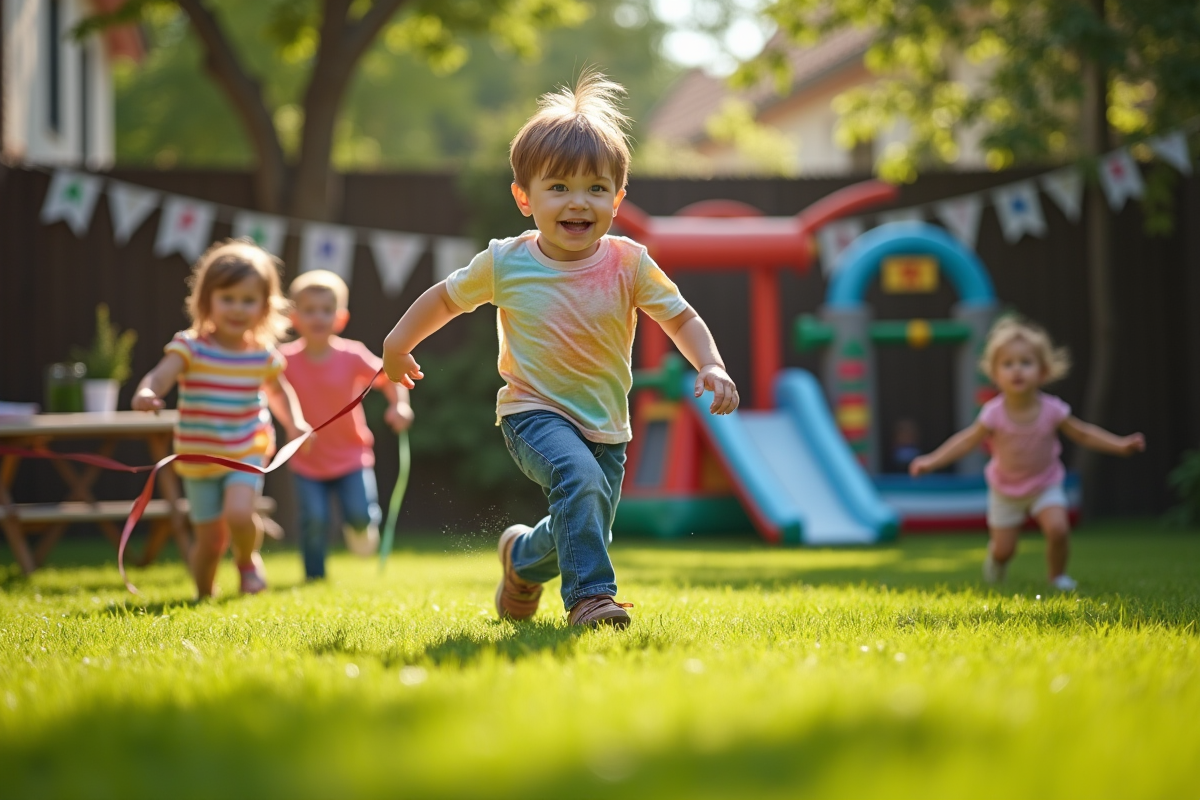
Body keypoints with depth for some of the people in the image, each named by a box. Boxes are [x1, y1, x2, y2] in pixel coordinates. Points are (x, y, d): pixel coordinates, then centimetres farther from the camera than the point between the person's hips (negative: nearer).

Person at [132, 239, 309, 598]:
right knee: (211, 542, 4)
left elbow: (278, 390, 19)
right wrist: (145, 394, -50)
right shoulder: (190, 347, -11)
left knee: (239, 514, -25)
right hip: (199, 459, -1)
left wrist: (295, 422, 4)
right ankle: (203, 593, 36)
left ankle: (247, 559, 10)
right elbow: (160, 376, -28)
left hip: (246, 453, 1)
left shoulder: (263, 354, -2)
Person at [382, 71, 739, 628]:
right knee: (580, 481, -32)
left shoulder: (628, 264, -10)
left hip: (605, 427, 3)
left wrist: (710, 366, -19)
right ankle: (590, 598, -25)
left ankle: (522, 556, 43)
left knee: (582, 534, 10)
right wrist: (398, 345, 15)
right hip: (533, 414, -3)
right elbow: (448, 297, 8)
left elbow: (681, 318, -3)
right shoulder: (505, 263, -10)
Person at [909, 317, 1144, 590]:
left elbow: (1083, 434, -8)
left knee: (1057, 529, -23)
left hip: (1045, 485, 0)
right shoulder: (994, 413, -25)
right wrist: (932, 461, -21)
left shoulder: (1052, 410, -22)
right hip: (1006, 490, 0)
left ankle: (1058, 575, 6)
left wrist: (1121, 445, -16)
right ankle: (996, 557, 44)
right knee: (1004, 550, 3)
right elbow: (969, 440, -13)